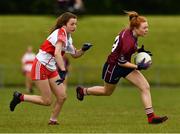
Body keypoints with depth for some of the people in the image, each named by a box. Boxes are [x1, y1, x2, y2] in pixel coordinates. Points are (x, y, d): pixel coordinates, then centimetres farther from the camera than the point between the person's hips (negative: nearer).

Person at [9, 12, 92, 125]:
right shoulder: (61, 33, -19)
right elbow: (57, 53, -35)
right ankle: (20, 97, 7)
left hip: (51, 69, 9)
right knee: (47, 101, -8)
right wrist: (63, 71, -43)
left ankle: (53, 120, 14)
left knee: (62, 97, 0)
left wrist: (83, 50, 0)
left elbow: (75, 54, 21)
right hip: (40, 66, -9)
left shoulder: (68, 37, 9)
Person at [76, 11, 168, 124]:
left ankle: (151, 116, -4)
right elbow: (121, 62, -27)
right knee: (107, 92, 20)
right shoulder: (129, 41, -34)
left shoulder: (129, 31, -8)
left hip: (124, 65, 8)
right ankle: (83, 91, 46)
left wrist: (139, 50, 2)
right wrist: (138, 67, -25)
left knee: (145, 87, -6)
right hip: (113, 67, -8)